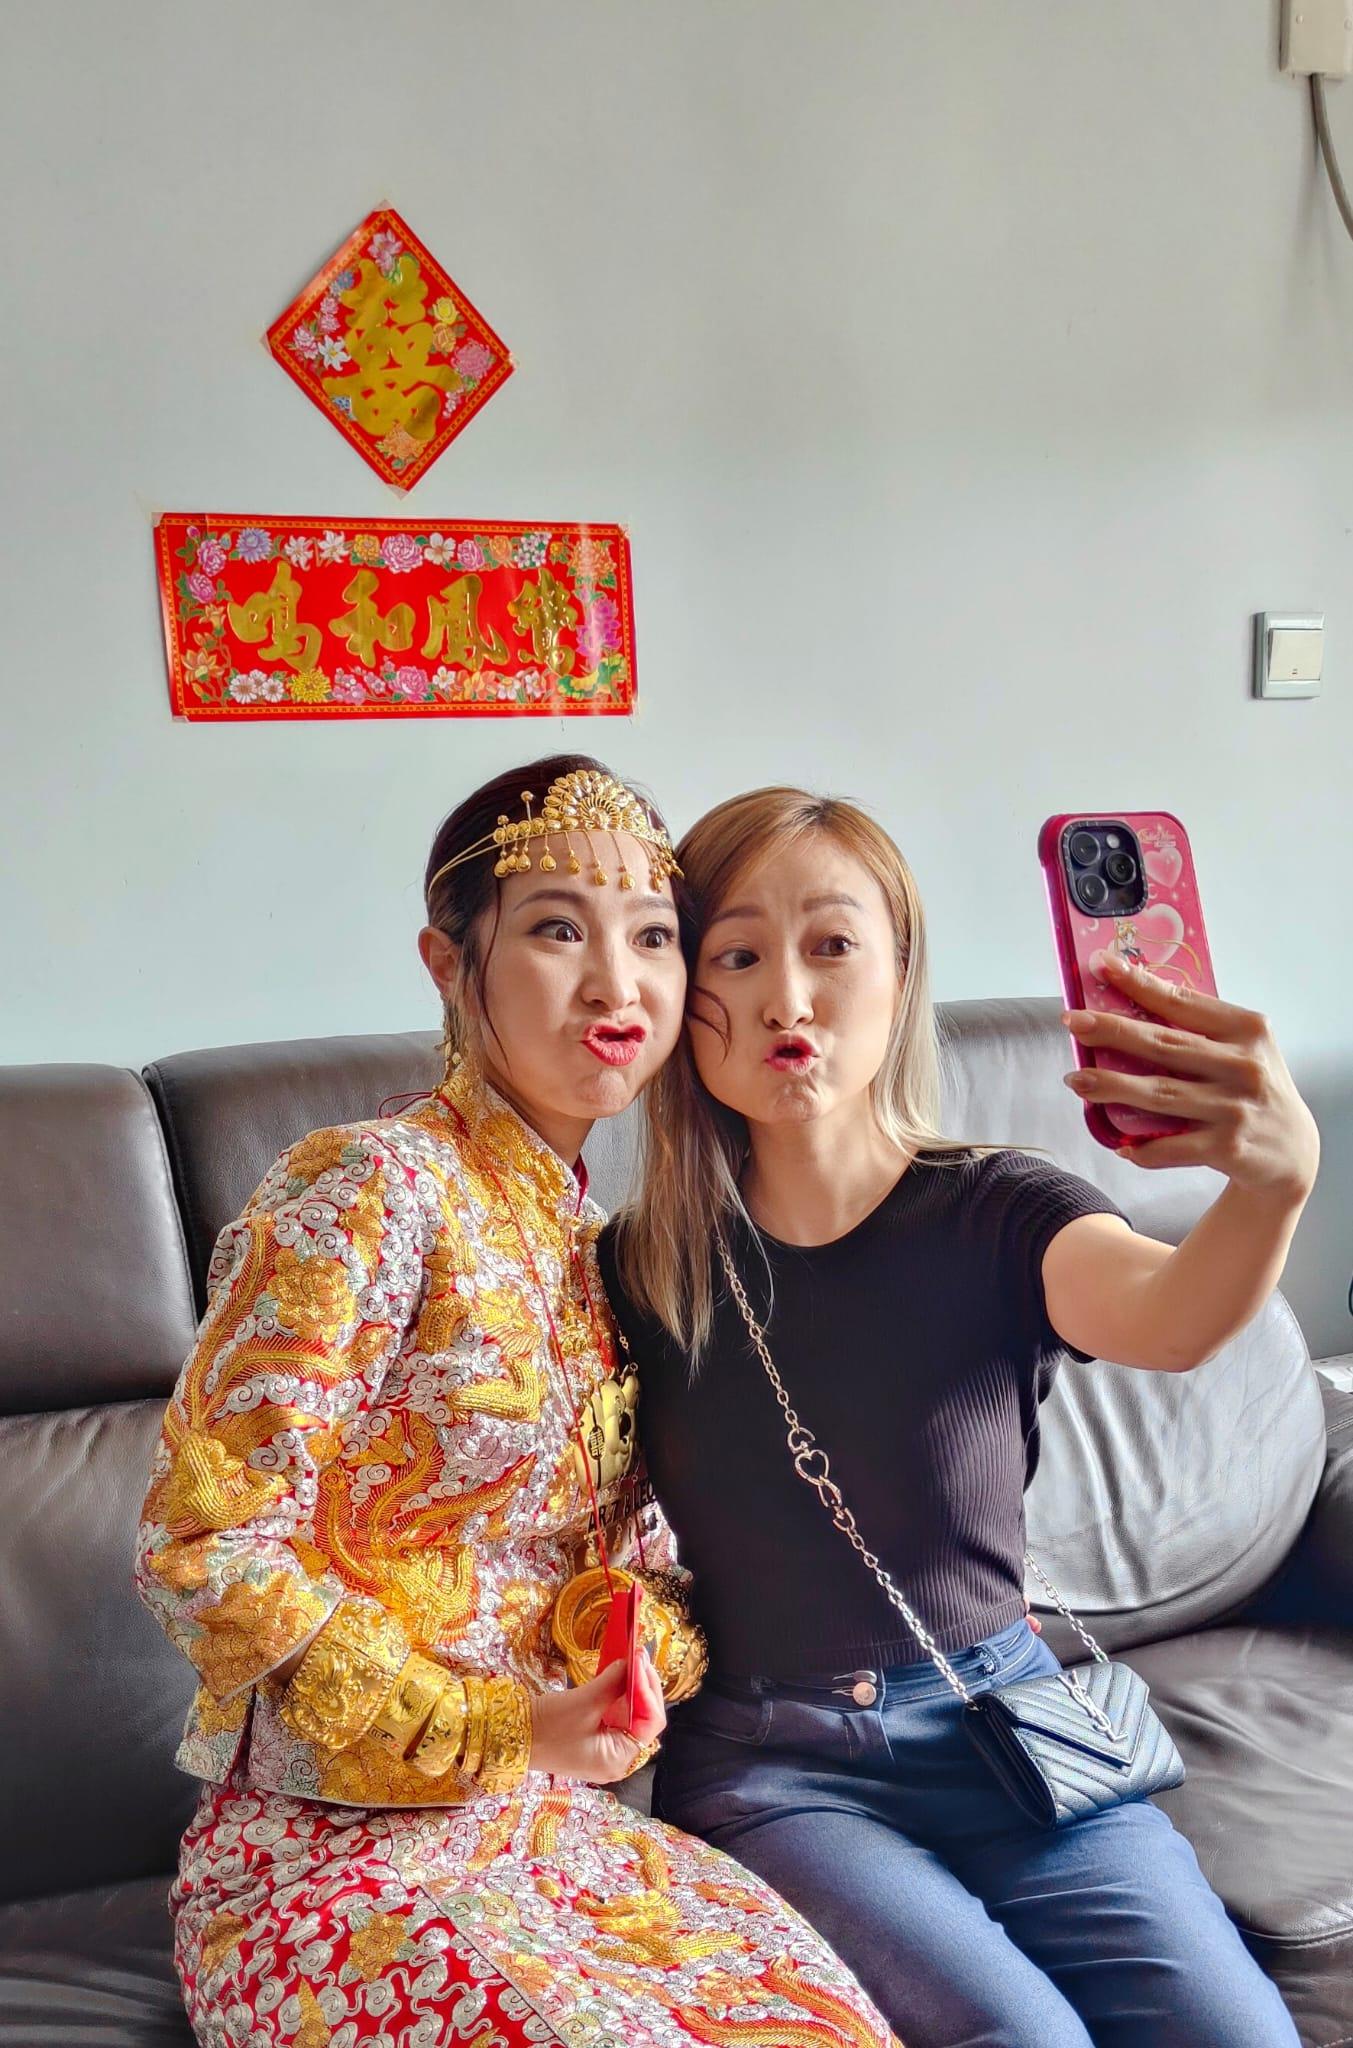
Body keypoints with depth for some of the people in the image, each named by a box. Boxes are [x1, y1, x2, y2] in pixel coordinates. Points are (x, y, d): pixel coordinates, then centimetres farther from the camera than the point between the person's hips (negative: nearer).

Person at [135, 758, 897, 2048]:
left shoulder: (586, 1233, 8)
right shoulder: (376, 1188, -16)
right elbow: (200, 1548, -19)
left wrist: (641, 1646, -8)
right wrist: (495, 1728, -18)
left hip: (548, 1820, 6)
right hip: (331, 1856, -6)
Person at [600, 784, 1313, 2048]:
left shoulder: (996, 1218, -5)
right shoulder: (640, 1275, -3)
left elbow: (1164, 1322, -28)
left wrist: (1273, 1179, -49)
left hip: (999, 1721, 1)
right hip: (768, 1765, 0)